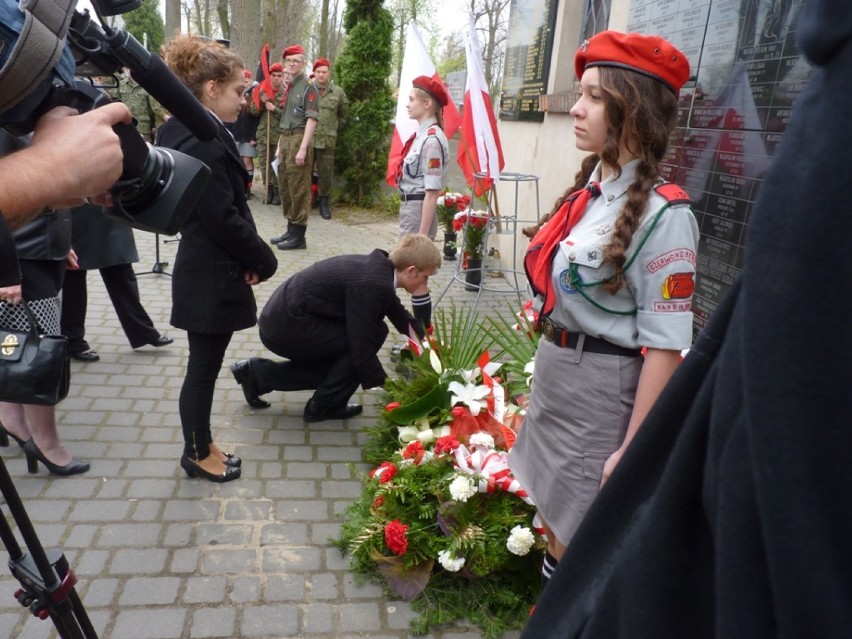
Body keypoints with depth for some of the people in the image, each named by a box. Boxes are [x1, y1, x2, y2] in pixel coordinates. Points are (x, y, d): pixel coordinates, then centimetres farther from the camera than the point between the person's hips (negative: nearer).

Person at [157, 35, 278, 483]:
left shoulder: (195, 134, 11)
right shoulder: (202, 141, -20)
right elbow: (223, 218, -22)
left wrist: (249, 257, 4)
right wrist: (264, 260, -9)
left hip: (206, 270, 10)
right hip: (210, 277, -10)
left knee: (205, 365, 18)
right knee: (203, 366, 5)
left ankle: (200, 445, 34)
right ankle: (198, 455, 23)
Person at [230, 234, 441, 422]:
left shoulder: (378, 265, 7)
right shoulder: (372, 284, -22)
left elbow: (397, 312, 25)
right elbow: (362, 348, -19)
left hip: (280, 321, 10)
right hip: (287, 327, -10)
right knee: (372, 333, -8)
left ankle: (258, 373, 21)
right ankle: (326, 404, 3)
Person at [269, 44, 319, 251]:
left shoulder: (309, 88, -7)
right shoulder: (288, 88, 17)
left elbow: (312, 120, -15)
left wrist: (303, 149, -22)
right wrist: (279, 146, 18)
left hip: (298, 140, -9)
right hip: (285, 140, 9)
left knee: (299, 189, -5)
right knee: (285, 187, 12)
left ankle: (299, 235, 0)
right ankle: (290, 229, 22)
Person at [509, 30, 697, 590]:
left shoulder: (661, 214, -19)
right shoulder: (590, 194, 5)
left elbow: (665, 346, -20)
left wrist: (631, 450, -18)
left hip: (603, 391, -8)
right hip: (553, 374, 8)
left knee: (579, 544, 11)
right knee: (552, 521, 24)